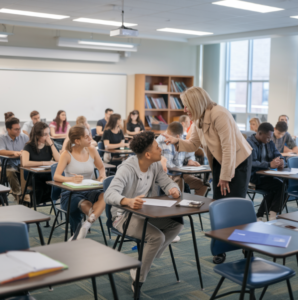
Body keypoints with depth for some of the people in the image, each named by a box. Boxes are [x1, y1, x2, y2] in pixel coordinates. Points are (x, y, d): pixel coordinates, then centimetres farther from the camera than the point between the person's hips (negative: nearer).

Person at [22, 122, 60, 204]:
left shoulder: (49, 145, 8)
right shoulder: (29, 147, -2)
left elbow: (59, 160, -8)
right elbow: (25, 163, -22)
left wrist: (51, 144, -9)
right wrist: (45, 163, -20)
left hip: (49, 176, 3)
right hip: (35, 177, -3)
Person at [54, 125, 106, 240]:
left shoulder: (91, 150, 5)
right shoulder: (67, 154, -5)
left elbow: (101, 167, 20)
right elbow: (56, 176, -14)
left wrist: (102, 175, -5)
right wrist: (71, 179, -34)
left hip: (89, 191, 3)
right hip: (70, 193, -3)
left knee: (104, 196, -34)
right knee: (84, 204, -40)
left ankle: (86, 225, -40)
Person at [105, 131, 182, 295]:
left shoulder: (155, 165, -3)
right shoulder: (127, 169, -25)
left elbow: (167, 182, 2)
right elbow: (109, 194, -37)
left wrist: (174, 189, -24)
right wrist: (128, 201, -58)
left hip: (145, 212, 8)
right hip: (124, 216, -8)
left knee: (177, 224, -8)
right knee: (157, 237, -27)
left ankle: (146, 259, 3)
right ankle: (138, 280, -10)